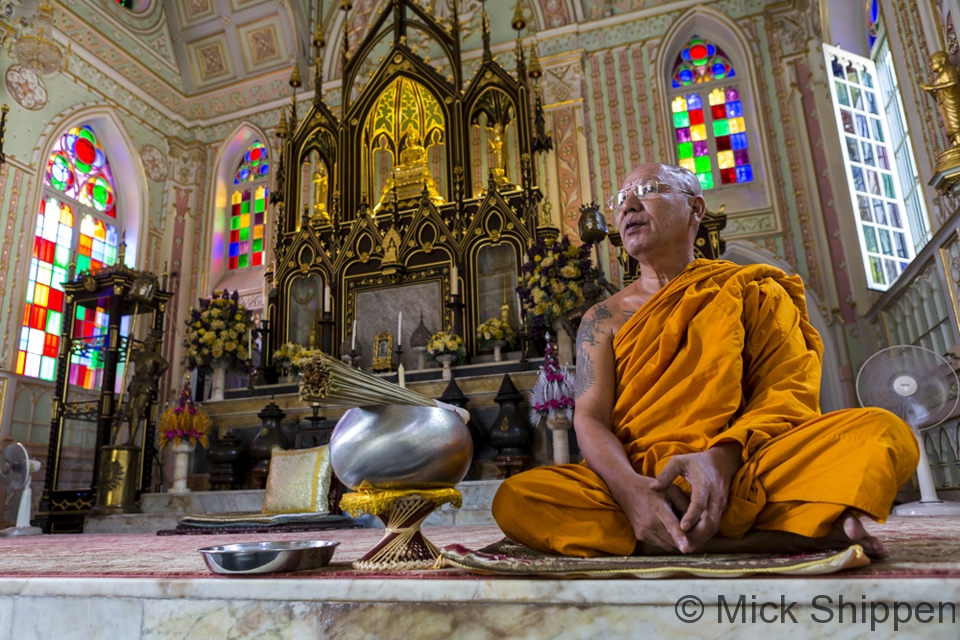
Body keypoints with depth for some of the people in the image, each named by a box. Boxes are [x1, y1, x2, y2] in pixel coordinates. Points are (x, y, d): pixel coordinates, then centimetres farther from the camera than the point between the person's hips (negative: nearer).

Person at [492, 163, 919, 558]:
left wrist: (720, 458, -23)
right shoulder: (604, 318, 13)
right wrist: (630, 489, -23)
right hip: (635, 480, 2)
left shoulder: (752, 291, 11)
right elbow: (590, 418, 0)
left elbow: (786, 392, -1)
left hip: (740, 475, -1)